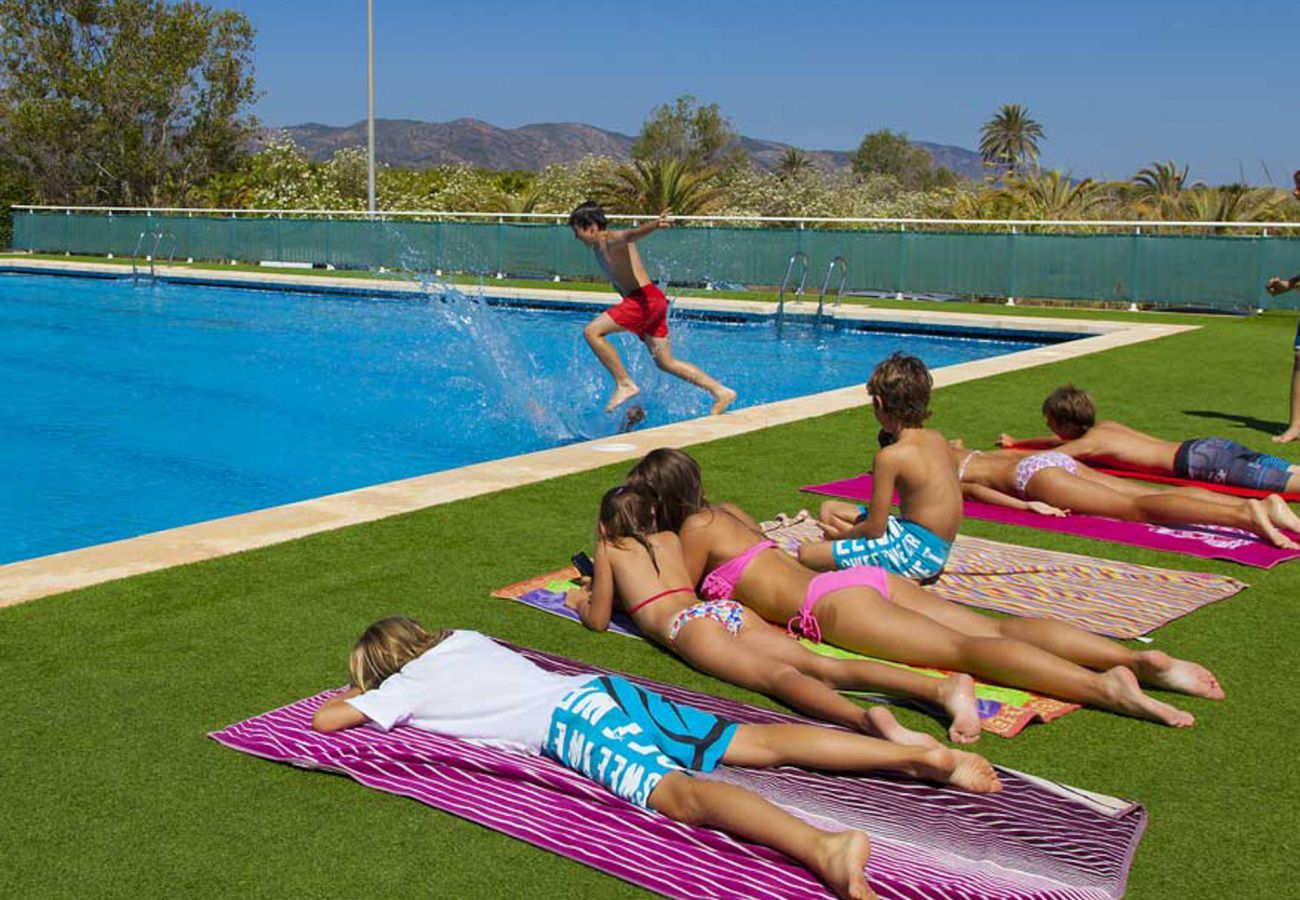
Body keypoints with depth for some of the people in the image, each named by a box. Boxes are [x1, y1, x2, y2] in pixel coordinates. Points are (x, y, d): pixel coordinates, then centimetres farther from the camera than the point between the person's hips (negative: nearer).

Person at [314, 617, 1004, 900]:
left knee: (681, 791, -31)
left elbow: (325, 719, 11)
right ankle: (920, 755, -12)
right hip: (604, 688, 8)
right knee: (760, 742, -1)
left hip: (571, 724, -7)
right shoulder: (464, 640, 31)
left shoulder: (406, 687, 13)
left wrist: (350, 697, 35)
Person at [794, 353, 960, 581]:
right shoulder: (937, 439, 2)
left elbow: (875, 528, -16)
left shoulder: (890, 456, -21)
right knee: (829, 509, 20)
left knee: (807, 554, -12)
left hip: (917, 552, -9)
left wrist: (845, 534, 3)